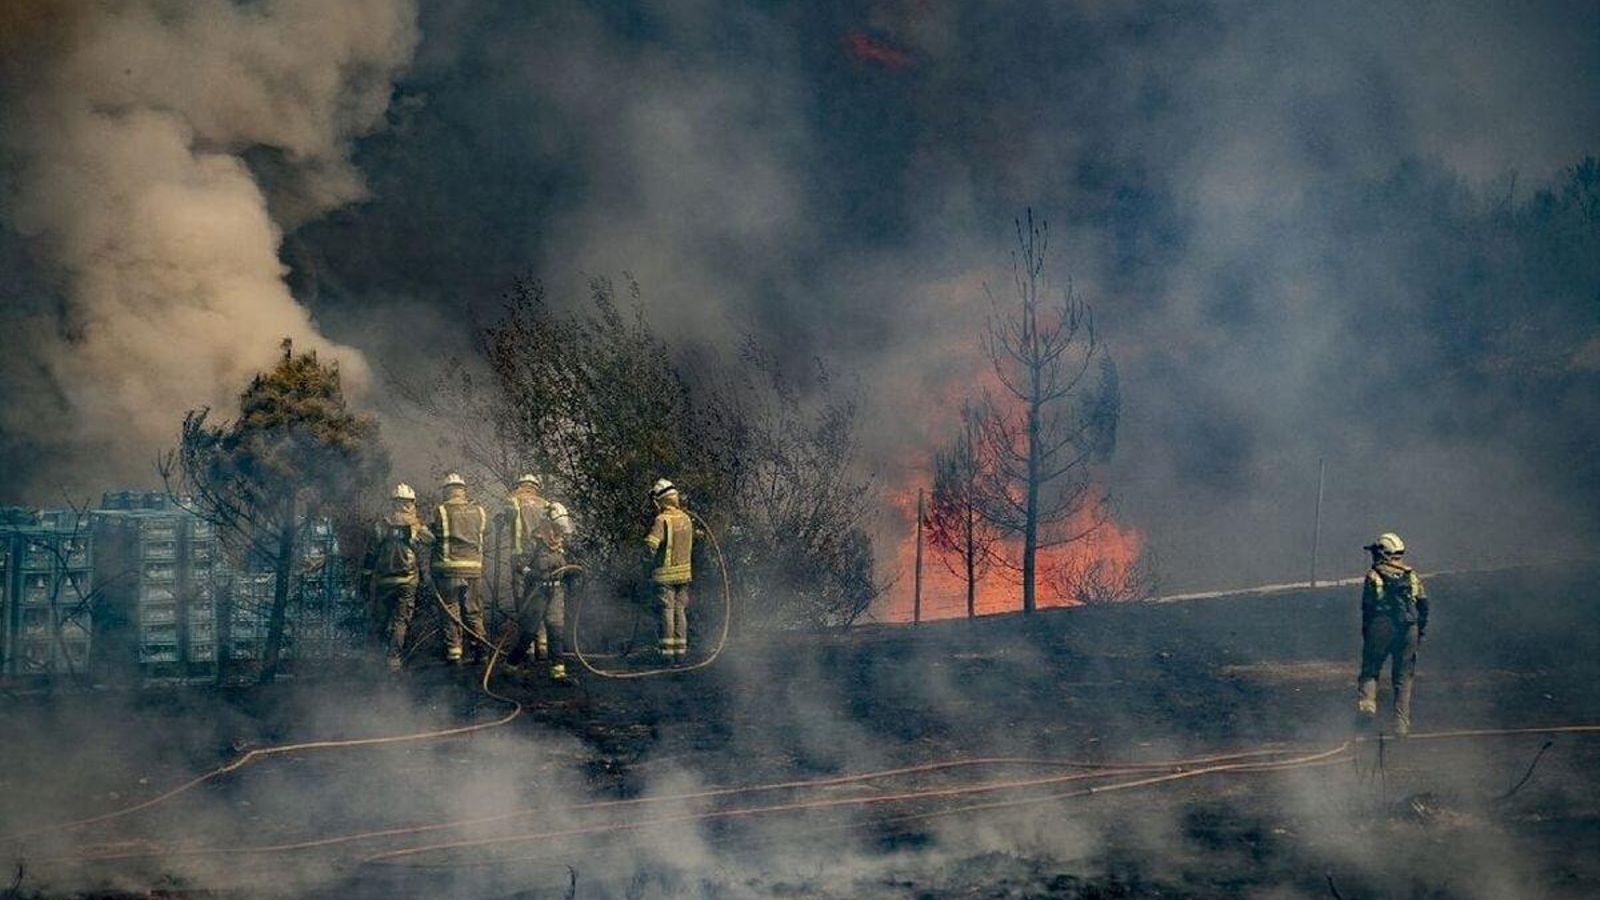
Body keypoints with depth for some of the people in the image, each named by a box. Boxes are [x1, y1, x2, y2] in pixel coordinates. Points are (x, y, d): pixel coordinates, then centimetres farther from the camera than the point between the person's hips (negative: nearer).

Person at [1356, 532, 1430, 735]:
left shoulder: (1374, 575, 3)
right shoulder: (1411, 575, 13)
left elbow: (1367, 608, 1)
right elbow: (1423, 604, 9)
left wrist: (1366, 634, 8)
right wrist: (1420, 632, 13)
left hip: (1382, 628, -3)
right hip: (1409, 630, 3)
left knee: (1370, 671, 8)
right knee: (1403, 677, 8)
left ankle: (1367, 701, -19)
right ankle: (1402, 724, 4)